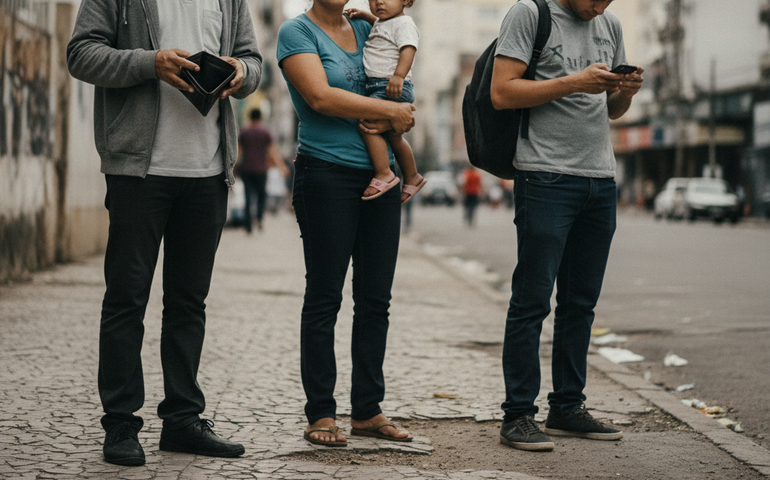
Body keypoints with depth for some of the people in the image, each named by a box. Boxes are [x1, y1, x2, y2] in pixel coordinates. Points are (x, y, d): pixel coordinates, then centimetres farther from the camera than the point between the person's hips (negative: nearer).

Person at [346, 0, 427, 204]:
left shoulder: (403, 23, -9)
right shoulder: (381, 23, 19)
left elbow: (408, 50, -22)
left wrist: (398, 76, -35)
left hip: (393, 89, -11)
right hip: (377, 87, 11)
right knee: (394, 137, 21)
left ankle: (384, 174, -20)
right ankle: (411, 177, 37)